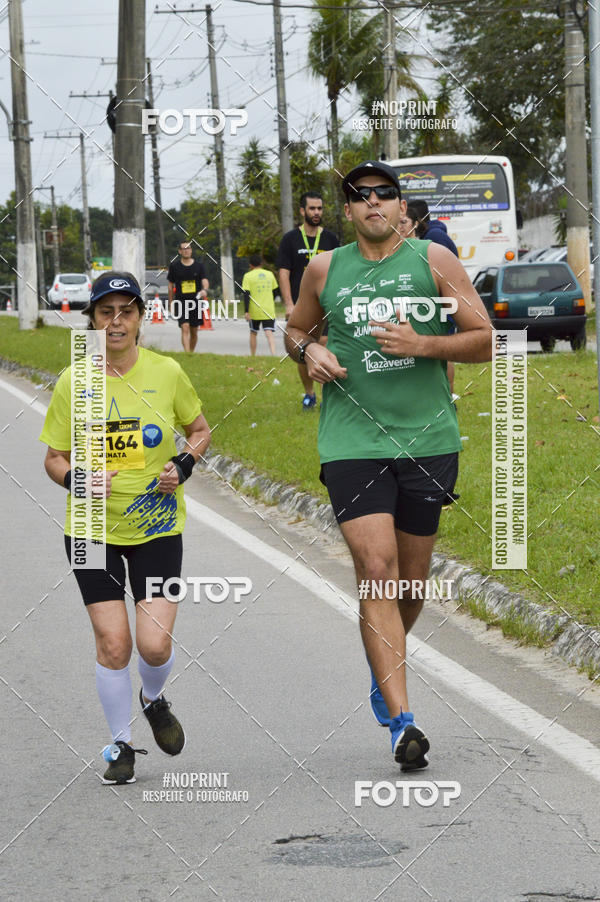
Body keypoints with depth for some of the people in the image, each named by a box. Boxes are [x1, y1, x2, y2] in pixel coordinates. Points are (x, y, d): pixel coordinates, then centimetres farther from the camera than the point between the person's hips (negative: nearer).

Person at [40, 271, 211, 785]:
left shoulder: (166, 372, -5)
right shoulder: (72, 383, -6)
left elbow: (200, 430, 11)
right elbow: (55, 458, 3)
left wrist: (183, 464, -9)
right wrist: (77, 479, -18)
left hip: (157, 526, 0)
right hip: (94, 530, 0)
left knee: (155, 643, -10)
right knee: (112, 644, -5)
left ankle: (154, 701, 25)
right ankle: (121, 744, 17)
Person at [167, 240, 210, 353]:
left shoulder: (198, 265, 4)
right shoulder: (174, 266, 3)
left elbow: (205, 281, -5)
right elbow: (171, 286, 10)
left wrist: (205, 290, -28)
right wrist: (170, 303, 10)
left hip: (196, 302, 2)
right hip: (181, 302, -2)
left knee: (194, 331, 10)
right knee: (185, 328, -17)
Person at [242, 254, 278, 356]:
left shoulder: (248, 276, -4)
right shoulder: (270, 274, 7)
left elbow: (246, 294, -11)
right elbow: (275, 291, 15)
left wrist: (246, 312, -12)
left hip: (255, 311, -2)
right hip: (269, 311, 2)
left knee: (253, 333, 15)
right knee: (269, 333, -7)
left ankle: (252, 356, 22)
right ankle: (273, 354, -27)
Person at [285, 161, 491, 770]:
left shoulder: (433, 260, 3)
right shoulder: (324, 269, 8)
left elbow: (486, 341, 2)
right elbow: (295, 331, 24)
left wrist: (422, 344, -13)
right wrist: (308, 351, 1)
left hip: (428, 439, 1)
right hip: (352, 440, -1)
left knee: (411, 578, 10)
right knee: (376, 571, -14)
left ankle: (382, 660, 43)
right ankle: (401, 722, -17)